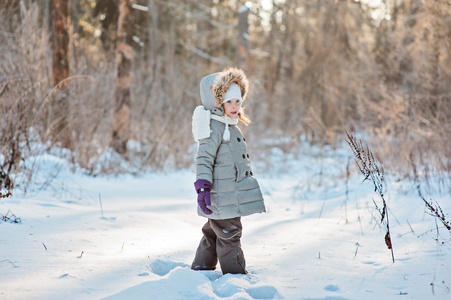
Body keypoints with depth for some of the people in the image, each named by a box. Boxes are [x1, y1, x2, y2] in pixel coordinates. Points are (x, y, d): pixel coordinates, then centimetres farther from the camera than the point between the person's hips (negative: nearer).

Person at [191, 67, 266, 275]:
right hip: (220, 196, -10)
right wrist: (203, 187, -25)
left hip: (232, 194, 10)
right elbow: (204, 158, -19)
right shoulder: (215, 127, -14)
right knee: (229, 234, -4)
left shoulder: (231, 127, 18)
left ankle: (201, 269, 28)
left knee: (214, 233, 18)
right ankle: (235, 275, 4)